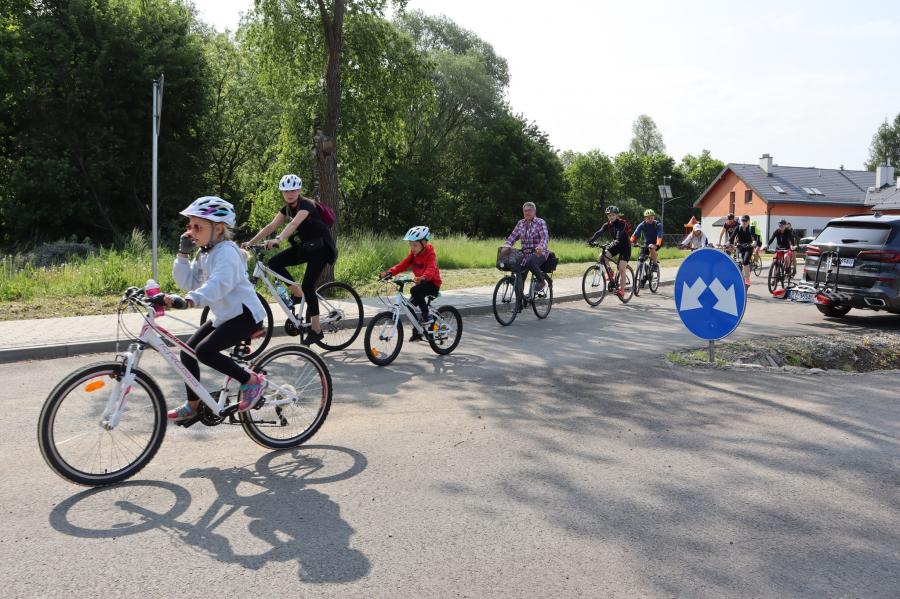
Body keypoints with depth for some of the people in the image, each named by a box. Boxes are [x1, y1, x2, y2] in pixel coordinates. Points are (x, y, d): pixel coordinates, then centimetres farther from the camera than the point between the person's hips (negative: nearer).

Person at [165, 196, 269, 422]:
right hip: (223, 315, 10)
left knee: (204, 351, -23)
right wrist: (183, 253, -2)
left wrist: (190, 299, -51)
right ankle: (192, 405, 23)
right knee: (187, 351, 7)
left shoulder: (226, 251, -19)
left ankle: (251, 380, -7)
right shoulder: (205, 254, 11)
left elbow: (220, 283, -37)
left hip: (244, 314, -10)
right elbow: (188, 282, 7)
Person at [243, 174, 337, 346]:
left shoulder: (306, 205, -20)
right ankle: (296, 291, 7)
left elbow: (294, 224, -38)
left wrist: (278, 240, -54)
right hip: (304, 247, 8)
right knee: (274, 262, -12)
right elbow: (271, 226, -5)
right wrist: (250, 242, -16)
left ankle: (316, 329, -8)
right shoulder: (287, 208, 4)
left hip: (321, 248, -7)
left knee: (307, 286, -17)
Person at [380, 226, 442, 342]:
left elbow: (431, 269, -37)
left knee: (415, 290, -34)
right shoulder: (413, 254, 3)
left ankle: (426, 316, -20)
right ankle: (417, 333, 20)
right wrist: (389, 272, -23)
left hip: (432, 283, -8)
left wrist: (423, 278, -58)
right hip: (421, 283, 8)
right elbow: (402, 265, -6)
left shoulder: (430, 255, -18)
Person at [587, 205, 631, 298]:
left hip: (625, 246, -5)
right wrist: (590, 241, -35)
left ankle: (622, 290, -6)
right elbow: (599, 232, -19)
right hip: (616, 244, 5)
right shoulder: (607, 225, -4)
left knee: (621, 269, -15)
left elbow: (619, 234, -36)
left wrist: (616, 241, -55)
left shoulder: (622, 223, -18)